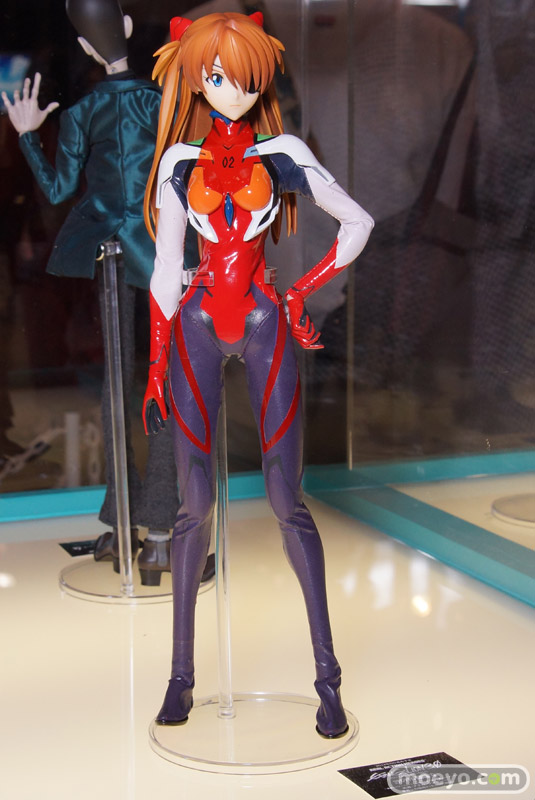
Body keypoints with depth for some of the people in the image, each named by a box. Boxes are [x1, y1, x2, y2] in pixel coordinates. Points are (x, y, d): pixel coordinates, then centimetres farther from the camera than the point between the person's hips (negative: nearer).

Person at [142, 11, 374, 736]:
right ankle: (181, 674, 12)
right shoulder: (179, 161, 6)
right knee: (195, 502, 1)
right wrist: (158, 365, 4)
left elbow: (358, 222, 8)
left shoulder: (282, 153, 2)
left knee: (286, 500, -4)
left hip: (265, 324, -1)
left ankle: (328, 675, 4)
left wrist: (303, 292, 2)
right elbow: (166, 267, 7)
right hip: (197, 328, 1)